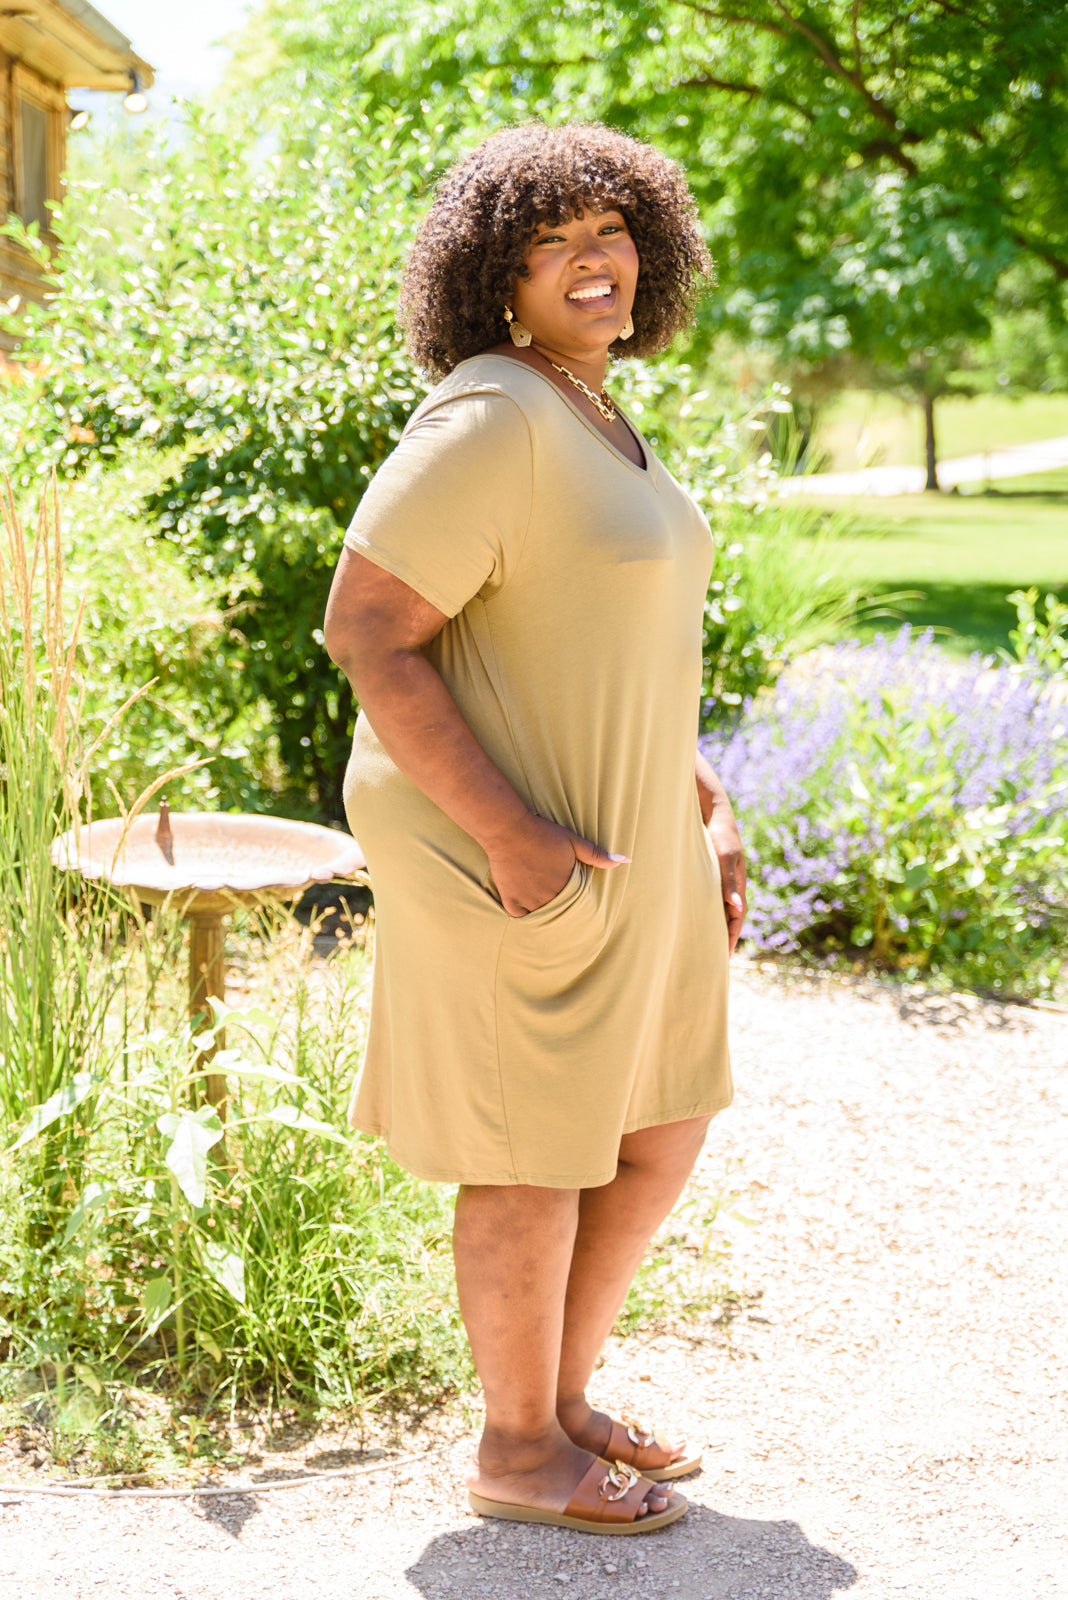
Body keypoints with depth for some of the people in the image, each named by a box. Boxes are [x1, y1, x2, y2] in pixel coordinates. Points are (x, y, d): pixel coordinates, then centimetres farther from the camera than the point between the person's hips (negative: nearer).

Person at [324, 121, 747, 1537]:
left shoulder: (592, 425, 12)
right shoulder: (490, 421, -19)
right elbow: (364, 632, -22)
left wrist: (703, 809, 15)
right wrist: (510, 833, -25)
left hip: (612, 836, 10)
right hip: (504, 850, -10)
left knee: (660, 1132, 17)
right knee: (541, 1155, 4)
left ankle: (564, 1399, 34)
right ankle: (519, 1452, 24)